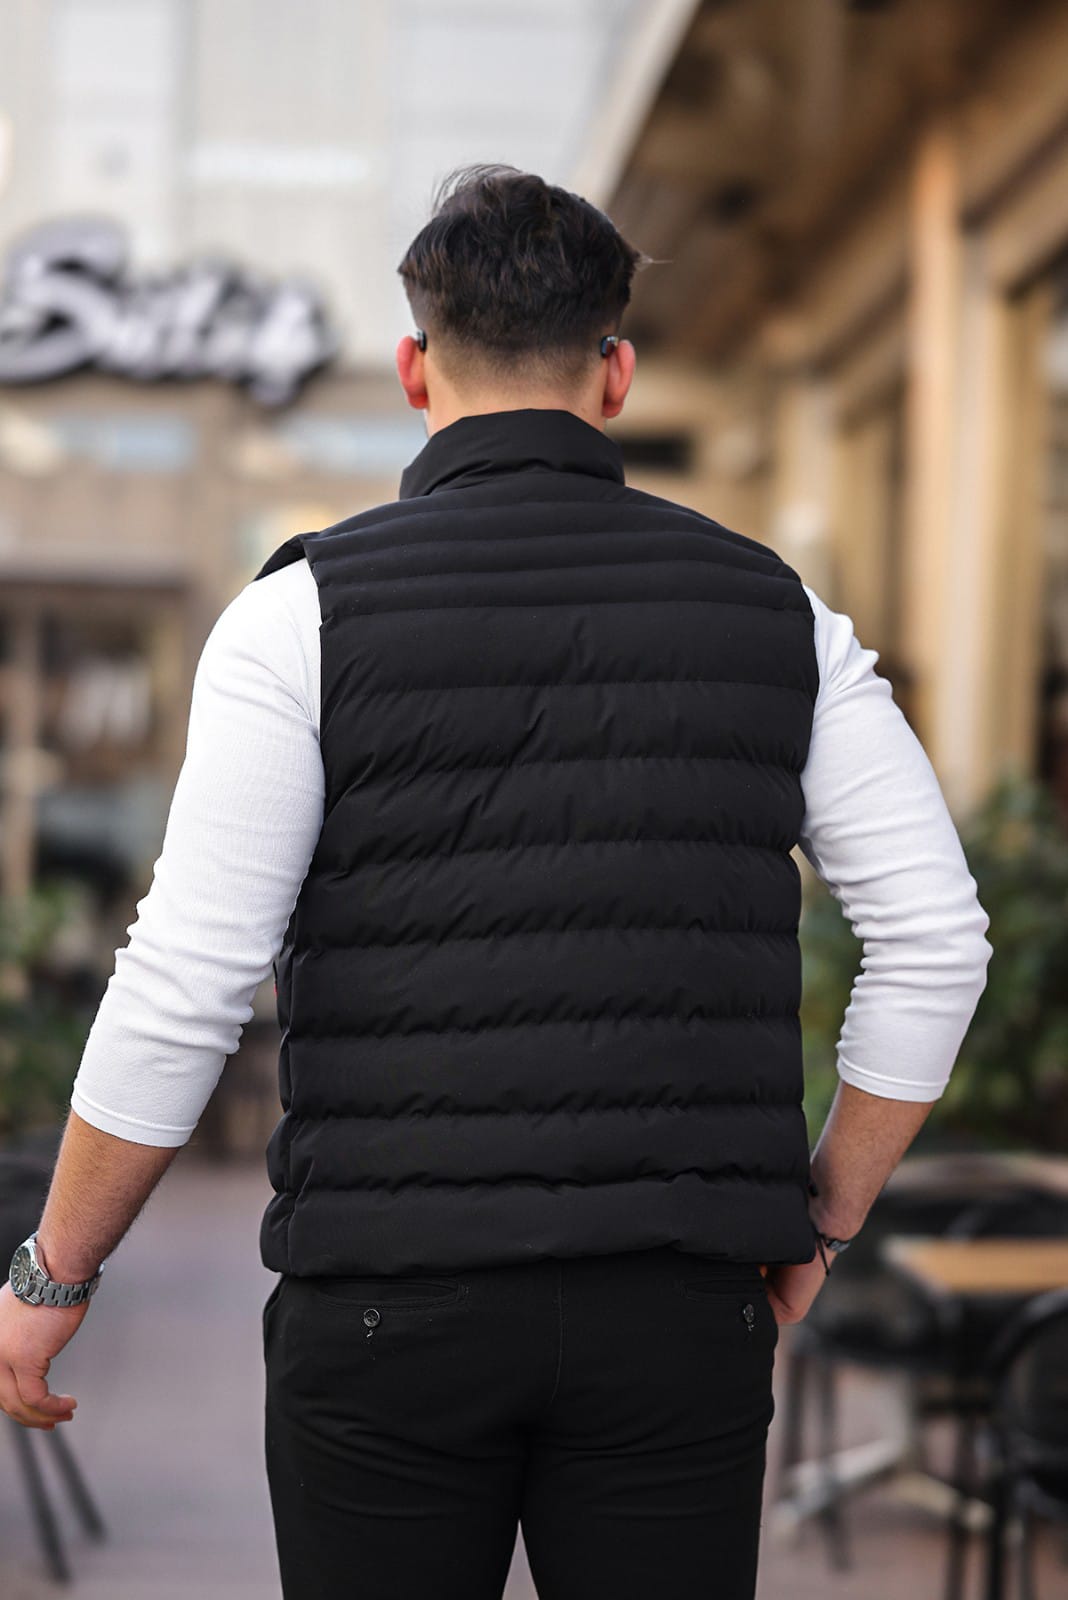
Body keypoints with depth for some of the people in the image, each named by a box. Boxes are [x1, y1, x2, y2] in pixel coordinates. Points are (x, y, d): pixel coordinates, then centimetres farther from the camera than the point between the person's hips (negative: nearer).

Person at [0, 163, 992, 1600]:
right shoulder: (771, 608, 5)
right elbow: (937, 940, 3)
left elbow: (184, 986, -9)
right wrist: (822, 1221, 13)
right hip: (677, 1315, 2)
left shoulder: (308, 610, -4)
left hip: (391, 1313, -2)